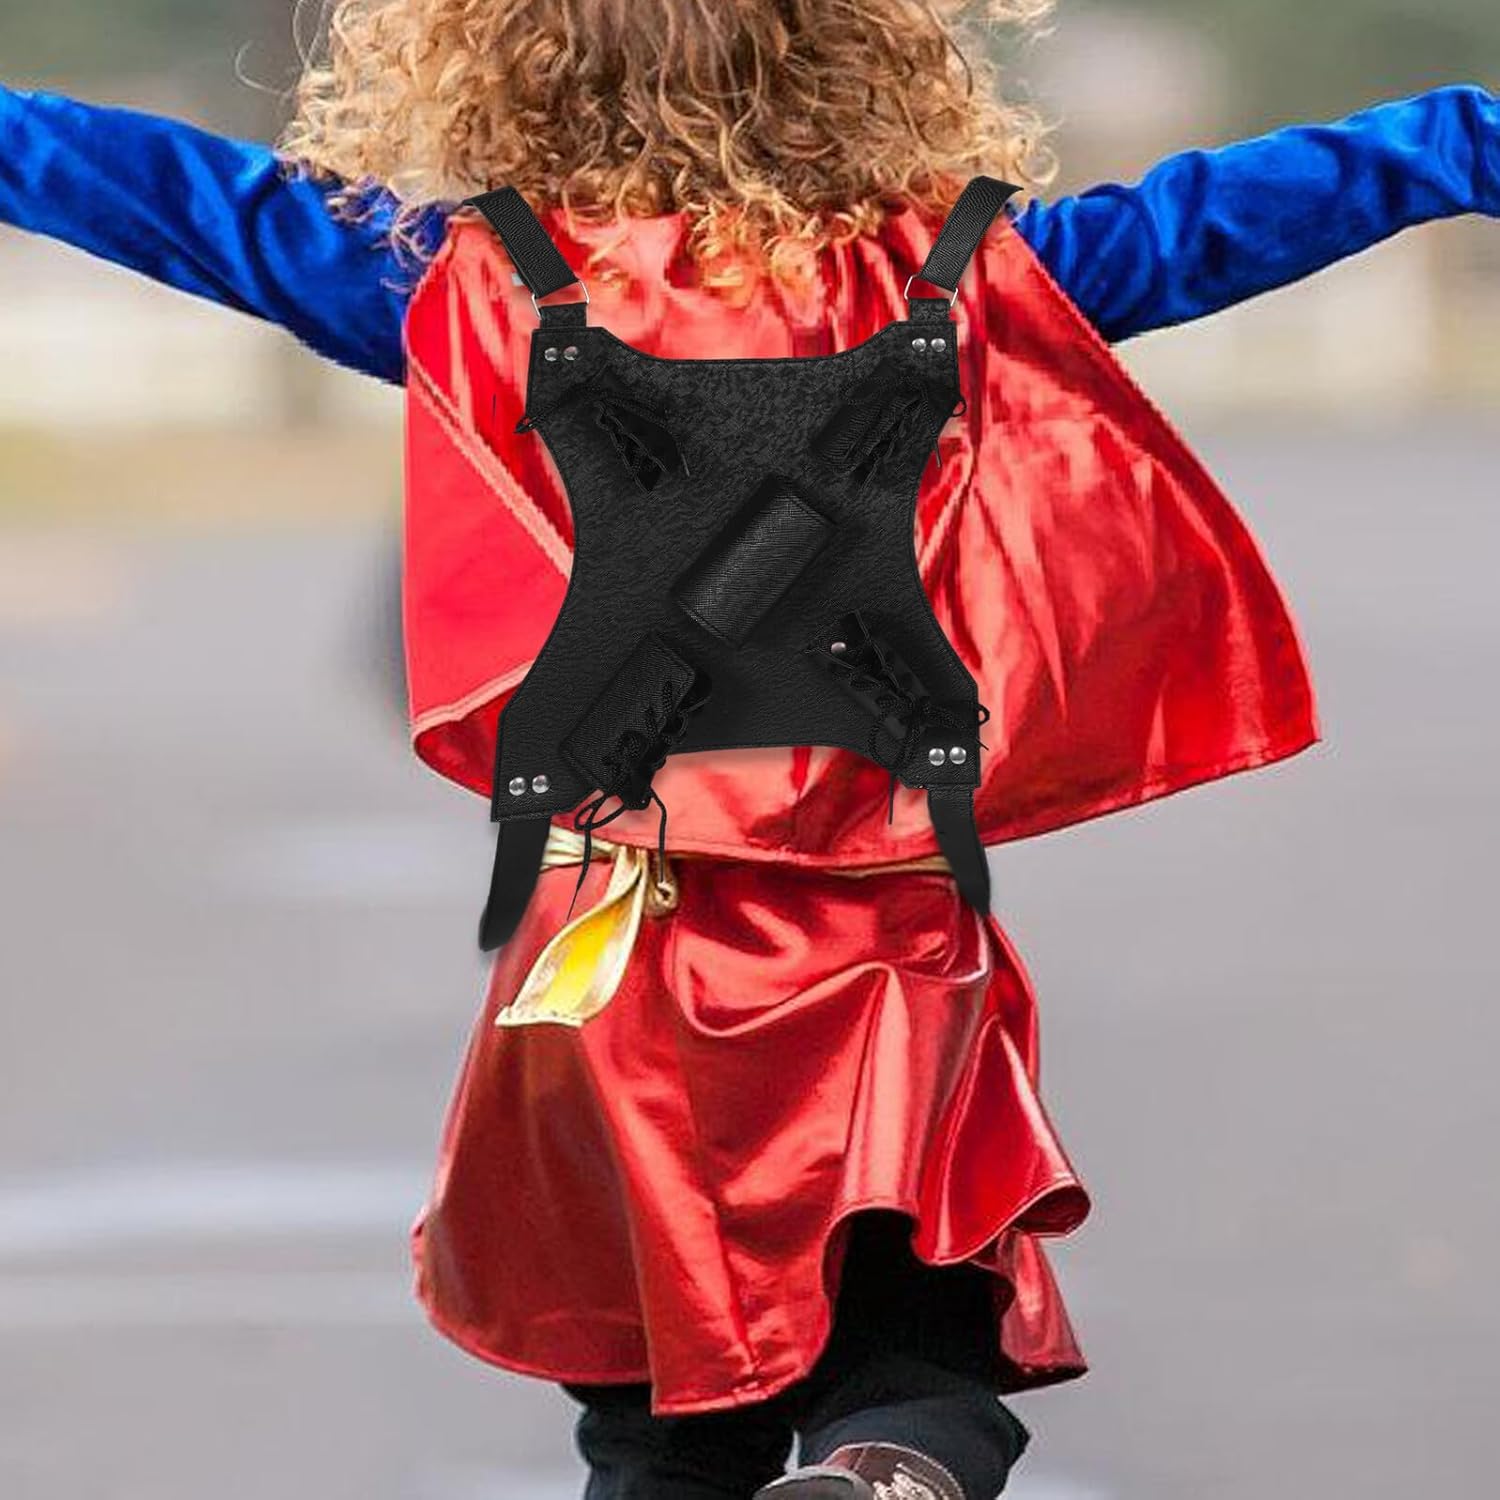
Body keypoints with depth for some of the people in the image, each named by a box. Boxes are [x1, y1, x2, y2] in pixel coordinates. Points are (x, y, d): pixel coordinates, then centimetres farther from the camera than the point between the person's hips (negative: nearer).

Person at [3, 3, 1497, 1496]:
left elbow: (195, 200, 2)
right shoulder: (944, 279, -3)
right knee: (924, 1364, 6)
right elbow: (1210, 219, 3)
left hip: (619, 940, 1)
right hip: (887, 947, -1)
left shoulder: (486, 288, -3)